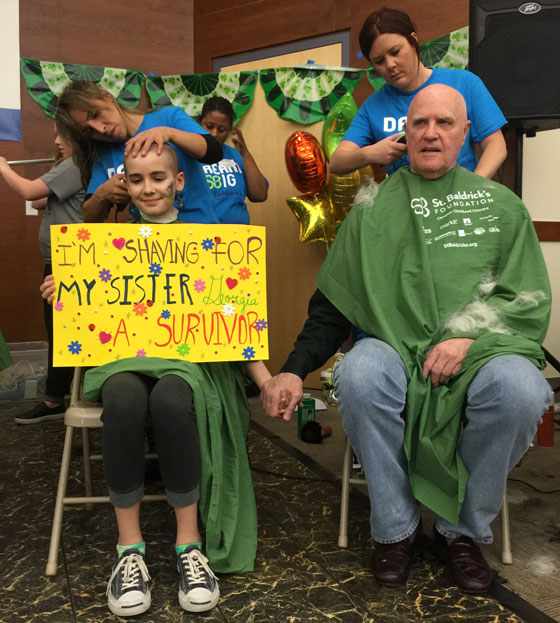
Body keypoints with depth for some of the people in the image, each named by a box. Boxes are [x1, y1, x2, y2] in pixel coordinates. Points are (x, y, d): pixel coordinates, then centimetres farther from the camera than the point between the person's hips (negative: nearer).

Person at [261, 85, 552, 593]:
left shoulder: (501, 204, 14)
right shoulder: (374, 208, 12)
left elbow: (530, 298, 6)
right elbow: (333, 302, 9)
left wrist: (467, 337, -12)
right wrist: (294, 370, -3)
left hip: (484, 349, 1)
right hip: (396, 347, 0)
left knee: (519, 389, -31)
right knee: (359, 377, -33)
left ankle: (463, 531, -5)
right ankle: (396, 529, -10)